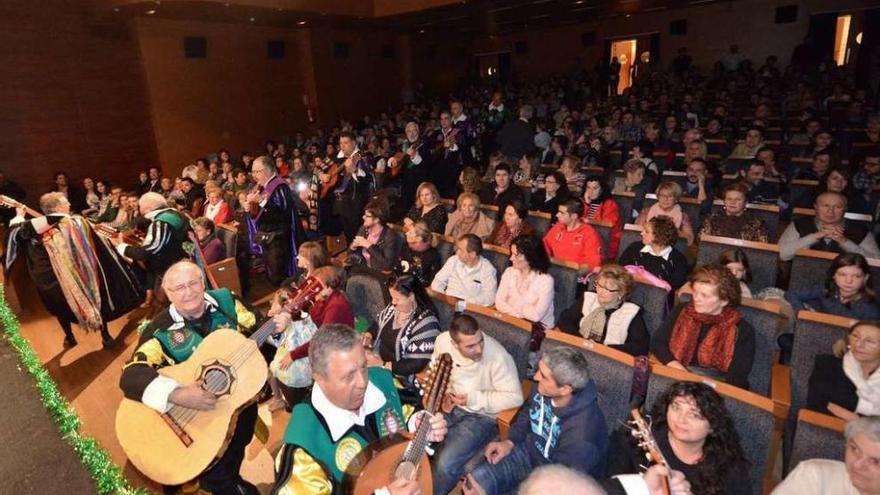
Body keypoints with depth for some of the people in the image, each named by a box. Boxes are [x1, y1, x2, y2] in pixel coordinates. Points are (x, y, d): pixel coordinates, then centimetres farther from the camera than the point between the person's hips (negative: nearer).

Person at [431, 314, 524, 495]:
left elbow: (515, 397, -22)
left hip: (481, 416, -4)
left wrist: (473, 398, -24)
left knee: (446, 463, -21)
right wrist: (442, 391, -11)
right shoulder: (443, 340, -14)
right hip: (450, 404, 5)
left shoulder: (498, 356, -28)